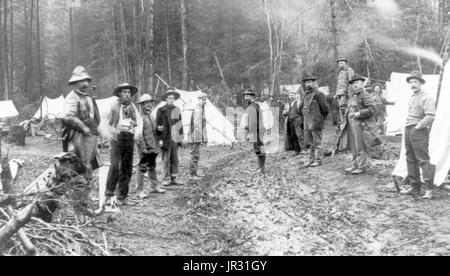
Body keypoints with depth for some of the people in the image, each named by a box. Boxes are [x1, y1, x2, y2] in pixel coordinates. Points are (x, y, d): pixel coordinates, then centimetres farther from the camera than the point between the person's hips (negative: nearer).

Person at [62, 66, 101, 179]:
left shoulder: (88, 97, 19)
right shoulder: (72, 97, -10)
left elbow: (95, 117, 31)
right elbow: (67, 116, -26)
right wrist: (84, 128, -20)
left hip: (92, 137, 9)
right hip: (80, 137, -9)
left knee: (90, 166, 14)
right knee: (82, 169, -8)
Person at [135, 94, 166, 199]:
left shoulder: (150, 116, 14)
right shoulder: (141, 117, -13)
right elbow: (138, 134, -18)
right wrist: (142, 147, -20)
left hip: (153, 147, 9)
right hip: (145, 149, -9)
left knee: (152, 168, 19)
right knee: (142, 169, -1)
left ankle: (154, 187, 30)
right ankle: (140, 191, 6)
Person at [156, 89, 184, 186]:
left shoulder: (177, 110, 12)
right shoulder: (161, 110, 1)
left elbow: (180, 125, 15)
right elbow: (157, 124, 2)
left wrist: (181, 137, 10)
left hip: (175, 138, 4)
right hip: (165, 138, -3)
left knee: (175, 159, 6)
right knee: (166, 159, -1)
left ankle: (174, 178, 13)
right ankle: (166, 179, 5)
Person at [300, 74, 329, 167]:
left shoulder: (318, 94, -9)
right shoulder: (306, 95, 15)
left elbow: (325, 108, -10)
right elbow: (301, 107, 27)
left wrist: (322, 118, 1)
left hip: (316, 123, -8)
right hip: (307, 124, 8)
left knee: (317, 143, -2)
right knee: (310, 143, 12)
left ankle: (318, 160, 3)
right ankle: (312, 160, 19)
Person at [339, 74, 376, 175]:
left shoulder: (365, 95, -5)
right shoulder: (352, 96, 20)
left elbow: (372, 109, -15)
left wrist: (358, 113, -18)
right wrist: (344, 122, 18)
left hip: (360, 123, -8)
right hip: (351, 125, 8)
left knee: (360, 147, -5)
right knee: (354, 147, 12)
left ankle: (362, 167, 2)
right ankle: (355, 165, 20)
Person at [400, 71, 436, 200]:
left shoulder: (426, 98, -12)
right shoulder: (412, 98, 17)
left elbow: (430, 116, -23)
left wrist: (419, 126, -17)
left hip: (419, 132, -9)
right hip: (408, 131, 9)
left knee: (423, 160, -9)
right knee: (411, 159, 12)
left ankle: (430, 189, -6)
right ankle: (414, 188, 20)